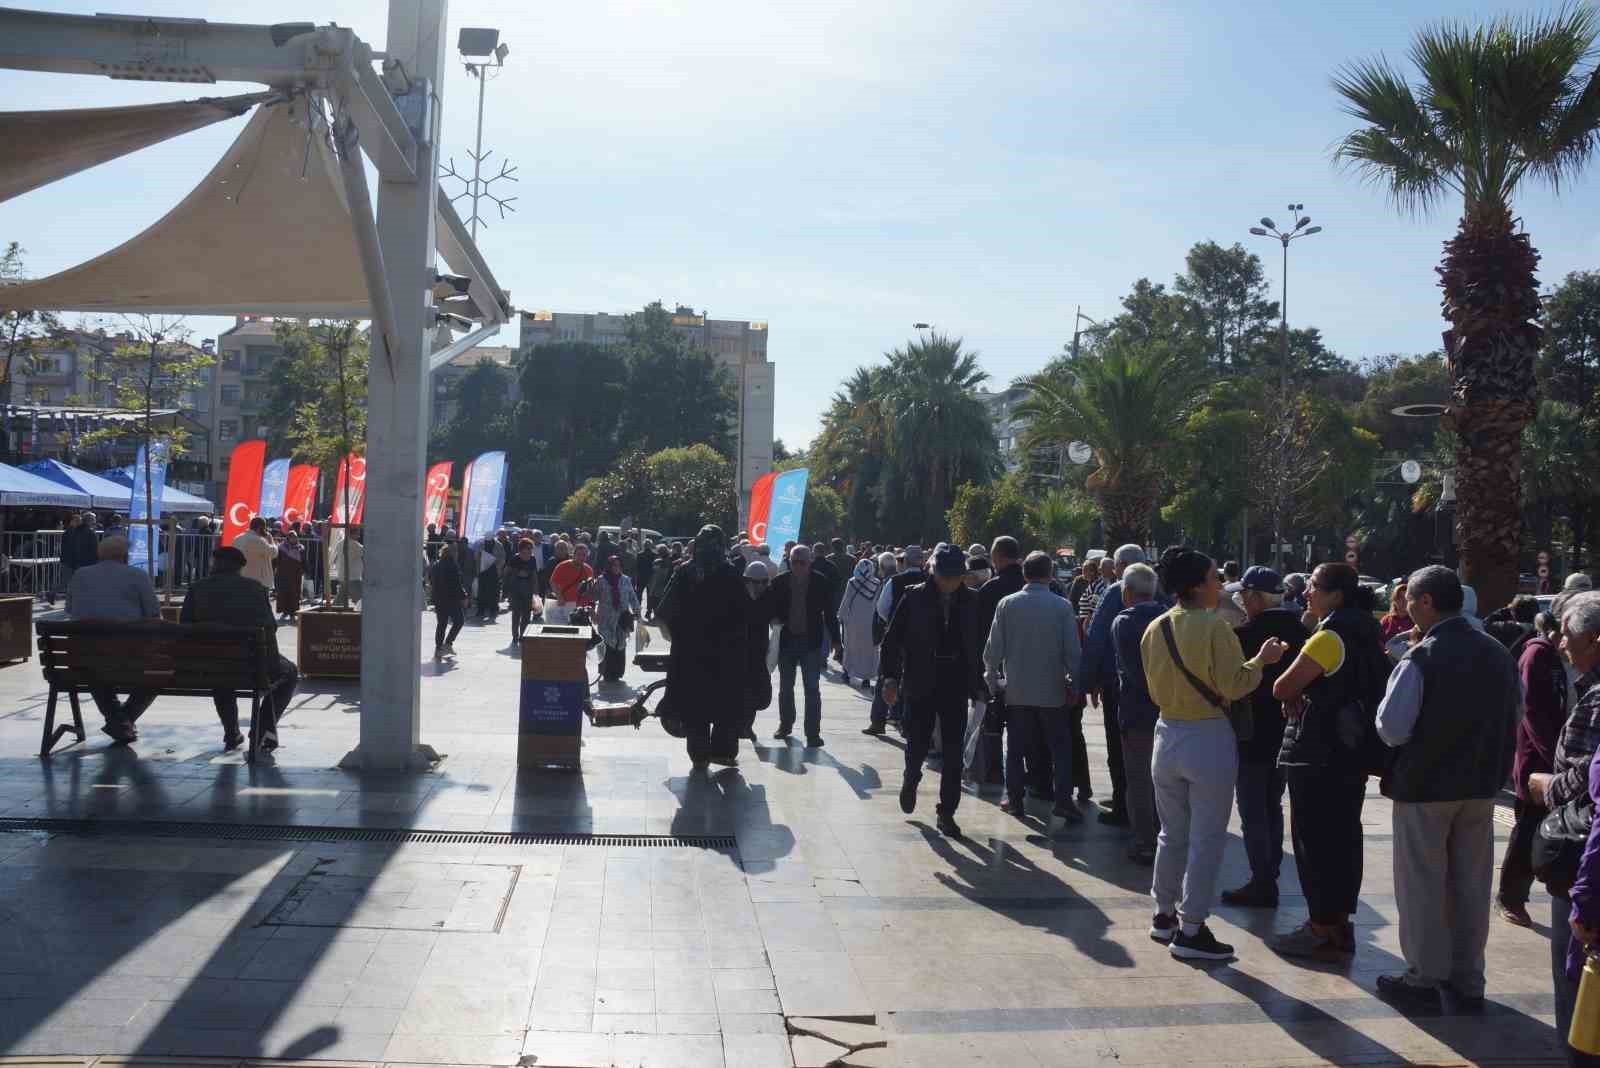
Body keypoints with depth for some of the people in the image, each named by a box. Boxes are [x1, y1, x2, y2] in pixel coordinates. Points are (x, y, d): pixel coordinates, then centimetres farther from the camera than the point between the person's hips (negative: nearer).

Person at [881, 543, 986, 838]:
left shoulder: (970, 601, 1)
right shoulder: (915, 597, -6)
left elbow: (976, 645, 9)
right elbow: (892, 639, -4)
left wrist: (978, 684, 8)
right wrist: (891, 676, -13)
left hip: (956, 687, 2)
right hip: (921, 685, -2)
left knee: (954, 753, 1)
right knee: (918, 745, 5)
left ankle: (946, 812, 12)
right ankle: (911, 779, 38)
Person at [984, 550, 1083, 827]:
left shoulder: (1007, 604, -4)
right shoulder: (1062, 607, -8)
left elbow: (993, 648, -3)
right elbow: (1073, 651, -6)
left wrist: (993, 679, 11)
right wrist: (1075, 684, 5)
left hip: (1016, 690, 1)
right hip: (1052, 690, -1)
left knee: (1016, 748, 10)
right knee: (1061, 746, 9)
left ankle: (1016, 801, 11)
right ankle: (1063, 799, 2)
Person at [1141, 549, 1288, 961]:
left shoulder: (1154, 630, 4)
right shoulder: (1214, 626, -16)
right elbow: (1233, 685, -16)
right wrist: (1260, 661, -2)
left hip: (1167, 734, 7)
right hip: (1208, 738, -7)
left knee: (1172, 833, 19)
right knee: (1206, 838, 1)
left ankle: (1165, 915, 28)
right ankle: (1190, 930, 4)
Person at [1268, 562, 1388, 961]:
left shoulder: (1328, 638, -18)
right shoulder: (1363, 635, 11)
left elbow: (1281, 688, -17)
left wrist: (1295, 696, 4)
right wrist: (1305, 696, 1)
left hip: (1318, 755, -9)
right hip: (1352, 751, 9)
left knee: (1314, 841, -1)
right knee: (1342, 838, 14)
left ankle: (1322, 931, 4)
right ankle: (1339, 923, 23)